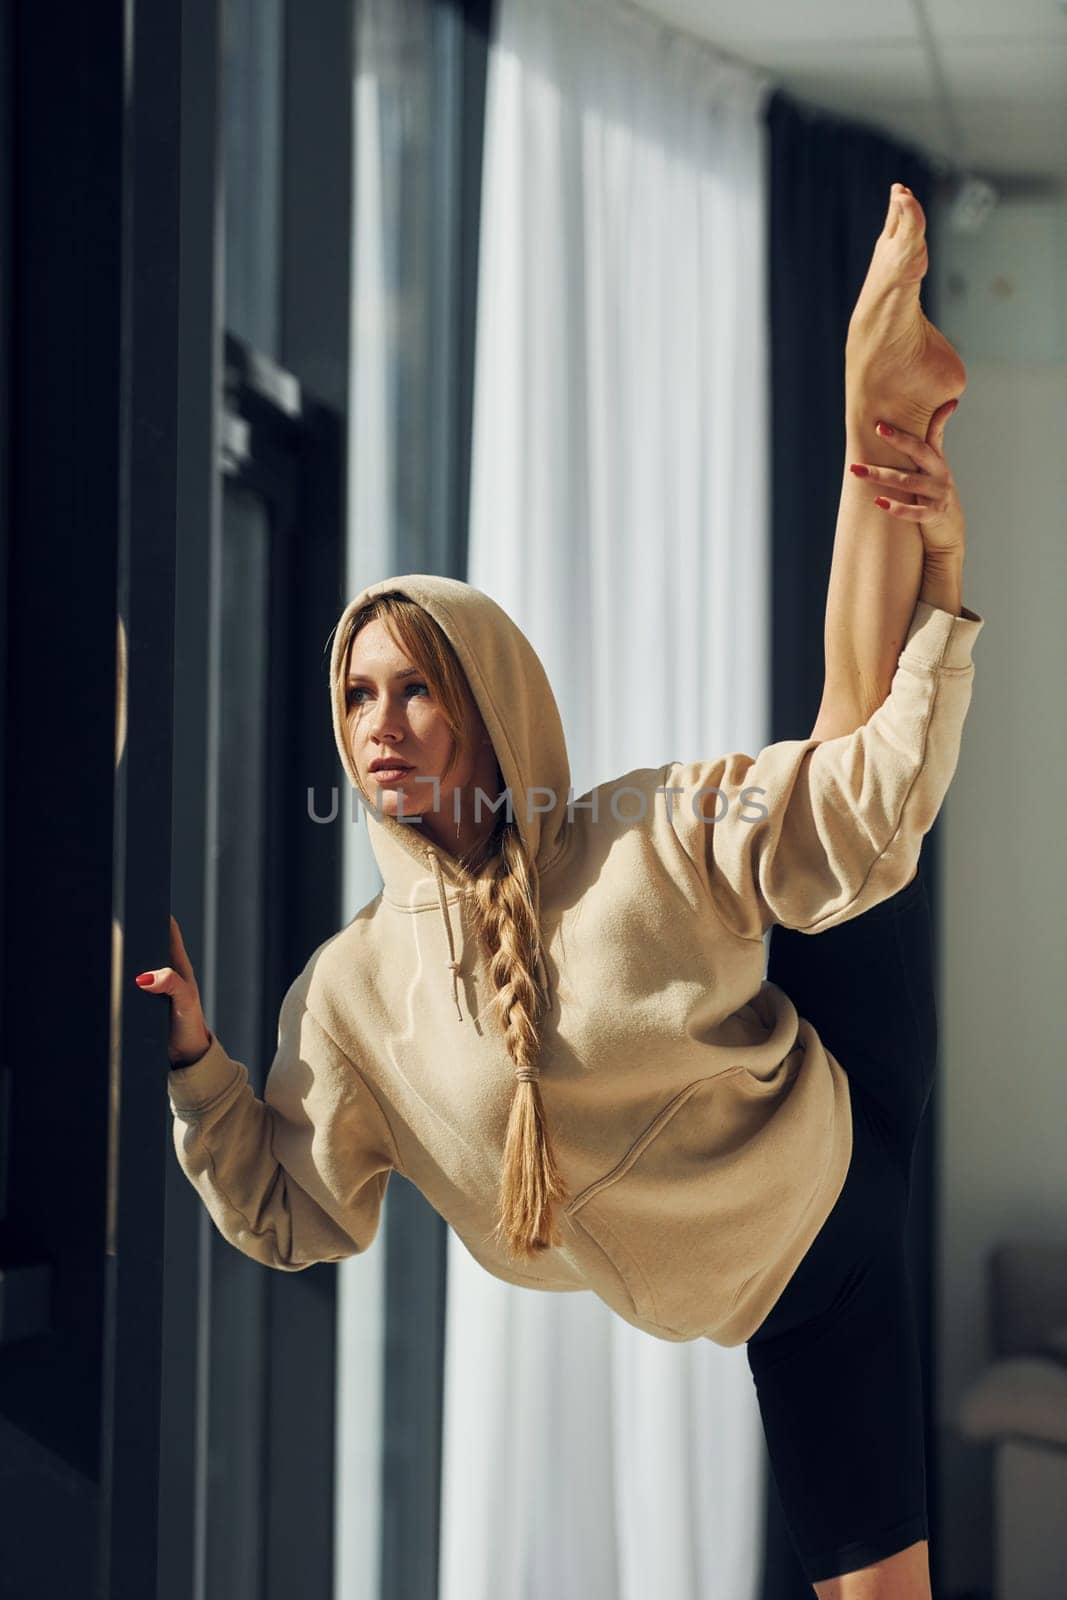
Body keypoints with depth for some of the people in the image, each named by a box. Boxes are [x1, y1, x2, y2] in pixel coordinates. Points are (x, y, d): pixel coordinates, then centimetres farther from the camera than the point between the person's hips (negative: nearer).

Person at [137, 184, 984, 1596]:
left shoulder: (653, 831, -6)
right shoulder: (359, 986, -2)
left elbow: (876, 810, -14)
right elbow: (290, 1217, 2)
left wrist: (942, 592, -23)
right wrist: (193, 1061, -10)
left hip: (849, 1139, 0)